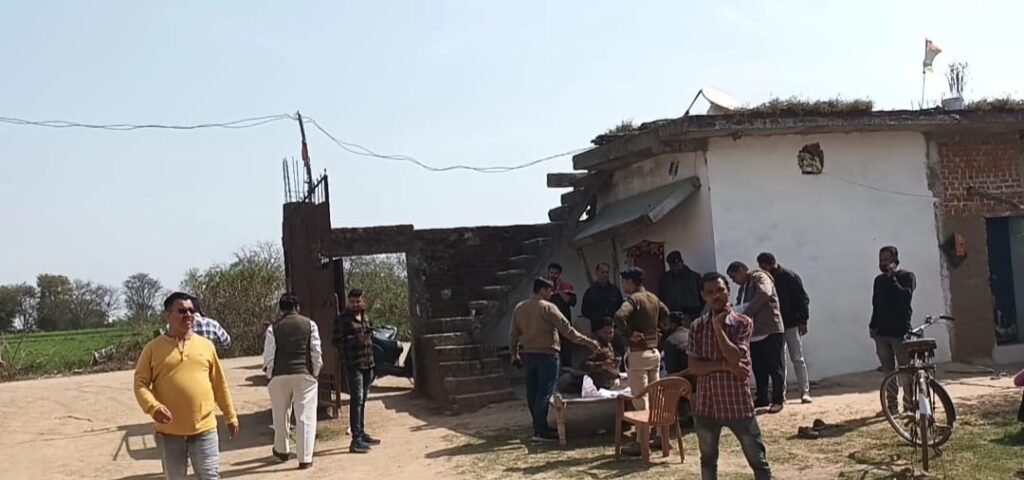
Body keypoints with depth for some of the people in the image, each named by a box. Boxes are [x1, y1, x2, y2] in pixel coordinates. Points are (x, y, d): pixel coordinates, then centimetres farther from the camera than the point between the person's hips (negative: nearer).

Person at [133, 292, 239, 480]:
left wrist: (230, 416, 13)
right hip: (170, 432, -1)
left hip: (204, 429, 1)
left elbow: (220, 384, 11)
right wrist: (153, 407, -21)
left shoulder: (206, 345, 6)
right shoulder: (153, 348, 0)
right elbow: (140, 383, -3)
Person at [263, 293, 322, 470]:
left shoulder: (273, 328, -1)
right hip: (304, 375, -1)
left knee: (281, 415, 19)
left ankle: (281, 450, 36)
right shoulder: (309, 324, 0)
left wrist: (269, 375, 10)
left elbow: (268, 356, -3)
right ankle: (305, 458, -1)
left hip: (279, 376, 1)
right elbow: (316, 352, -2)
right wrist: (315, 372, 9)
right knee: (305, 417, 1)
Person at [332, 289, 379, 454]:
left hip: (367, 364, 8)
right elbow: (336, 341, -11)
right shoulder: (342, 319, -6)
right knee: (356, 400, -13)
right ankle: (356, 440, -14)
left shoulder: (364, 317, 16)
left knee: (362, 400, 15)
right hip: (353, 364, -7)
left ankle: (362, 433, 25)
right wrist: (356, 339, -22)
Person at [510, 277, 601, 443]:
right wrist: (587, 342, -10)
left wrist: (514, 353, 23)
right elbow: (566, 329, -14)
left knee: (532, 391, 12)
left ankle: (538, 426, 21)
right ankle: (541, 431, -6)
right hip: (546, 354, -7)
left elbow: (513, 334, 12)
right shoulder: (548, 307, -11)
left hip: (528, 354, 7)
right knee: (545, 392, -5)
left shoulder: (519, 308, 7)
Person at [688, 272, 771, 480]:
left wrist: (718, 326, -18)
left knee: (757, 459, 3)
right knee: (708, 460, 14)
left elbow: (735, 357, -20)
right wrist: (725, 365, -17)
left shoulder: (743, 323, -6)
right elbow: (694, 366, -6)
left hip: (738, 403, -3)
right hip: (706, 404, 3)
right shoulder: (697, 327, 1)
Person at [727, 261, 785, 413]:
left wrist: (745, 314, -26)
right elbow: (740, 306, 19)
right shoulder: (743, 288, 19)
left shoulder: (760, 277, -8)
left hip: (771, 331, -8)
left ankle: (778, 400, 4)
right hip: (754, 333, 8)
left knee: (775, 367, -1)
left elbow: (764, 294, -27)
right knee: (759, 369, 12)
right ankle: (762, 398, 21)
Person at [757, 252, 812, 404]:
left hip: (791, 325, -4)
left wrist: (803, 321, -13)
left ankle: (805, 392, 4)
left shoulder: (789, 276, -9)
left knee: (797, 359, -1)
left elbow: (803, 299, -9)